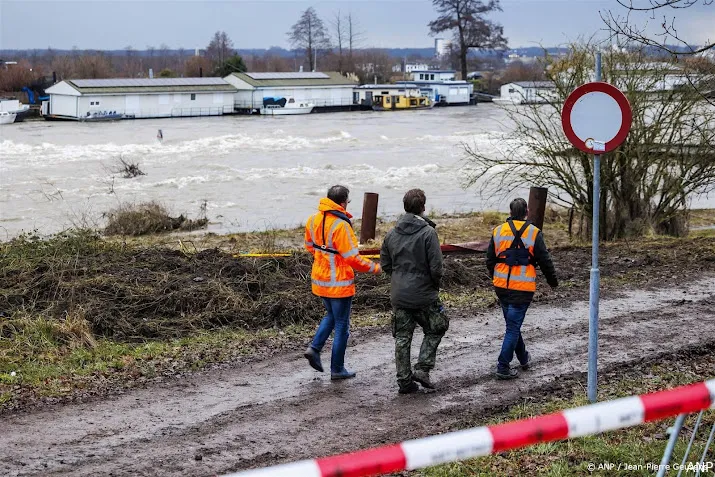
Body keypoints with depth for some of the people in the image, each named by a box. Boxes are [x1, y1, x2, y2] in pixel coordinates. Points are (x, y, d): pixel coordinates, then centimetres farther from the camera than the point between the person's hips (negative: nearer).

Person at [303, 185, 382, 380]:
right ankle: (337, 370, 14)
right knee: (342, 326, 7)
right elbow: (353, 258, -23)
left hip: (320, 279, 7)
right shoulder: (341, 225, -24)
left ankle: (314, 348, 9)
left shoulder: (313, 220, 0)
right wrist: (374, 268, -9)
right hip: (339, 283, -7)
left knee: (331, 316, 27)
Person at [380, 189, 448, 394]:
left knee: (402, 339, 11)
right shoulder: (428, 233, -14)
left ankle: (404, 381, 12)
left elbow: (385, 265, 8)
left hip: (398, 295, 4)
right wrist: (435, 284, 3)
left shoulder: (391, 234, 3)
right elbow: (436, 267, -16)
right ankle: (423, 369, 5)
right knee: (434, 331, 17)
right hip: (424, 295, -4)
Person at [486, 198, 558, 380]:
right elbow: (545, 261, -3)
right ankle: (503, 367, -3)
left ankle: (523, 358, 34)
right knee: (513, 326, -1)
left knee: (512, 323, 20)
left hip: (501, 286, 4)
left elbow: (490, 260, 11)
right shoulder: (533, 233, -7)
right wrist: (553, 281, 13)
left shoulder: (498, 231, 4)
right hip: (522, 288, -4)